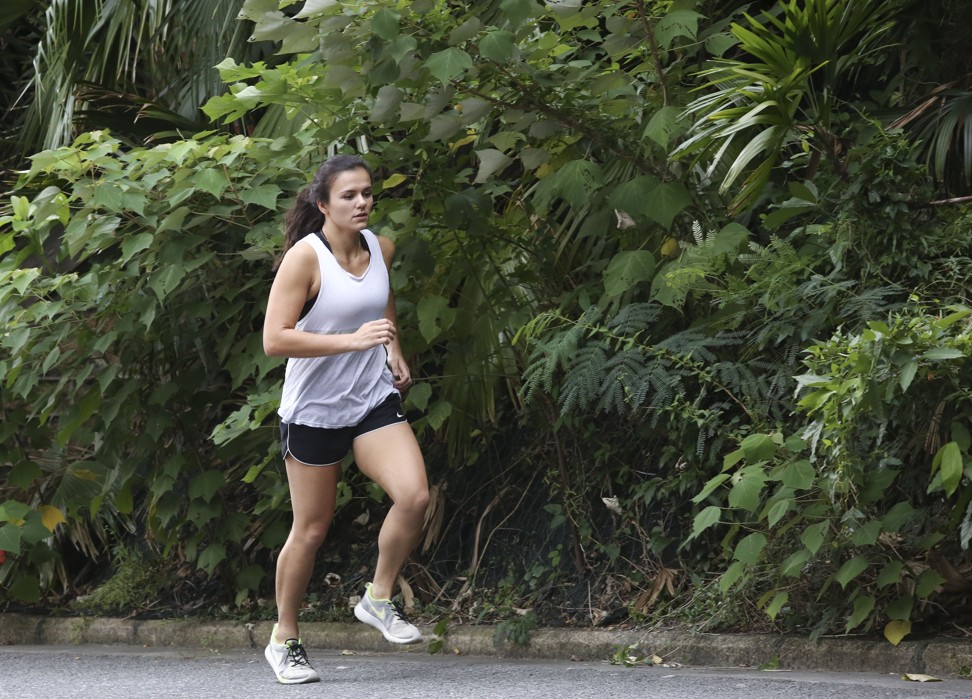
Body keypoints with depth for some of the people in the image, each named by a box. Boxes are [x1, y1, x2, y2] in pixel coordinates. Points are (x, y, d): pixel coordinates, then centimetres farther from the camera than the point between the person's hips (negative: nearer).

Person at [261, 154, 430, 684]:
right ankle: (284, 639, 22)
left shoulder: (381, 248, 2)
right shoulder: (305, 257, -16)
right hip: (313, 411, -5)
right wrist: (353, 340, -28)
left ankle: (379, 599, 5)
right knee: (311, 530, 4)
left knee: (414, 495, -17)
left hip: (374, 400, 5)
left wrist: (393, 351, 10)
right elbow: (274, 340, -23)